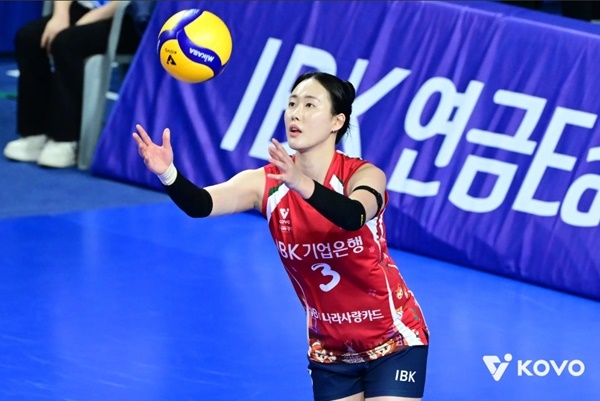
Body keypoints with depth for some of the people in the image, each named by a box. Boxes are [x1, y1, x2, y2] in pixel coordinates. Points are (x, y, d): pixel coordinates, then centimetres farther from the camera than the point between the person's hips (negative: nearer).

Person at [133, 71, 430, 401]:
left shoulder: (364, 176, -18)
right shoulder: (266, 183, -10)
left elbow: (353, 217, -42)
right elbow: (201, 204, -28)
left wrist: (304, 185, -60)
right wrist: (168, 174, -49)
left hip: (393, 342, -3)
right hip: (329, 349, 4)